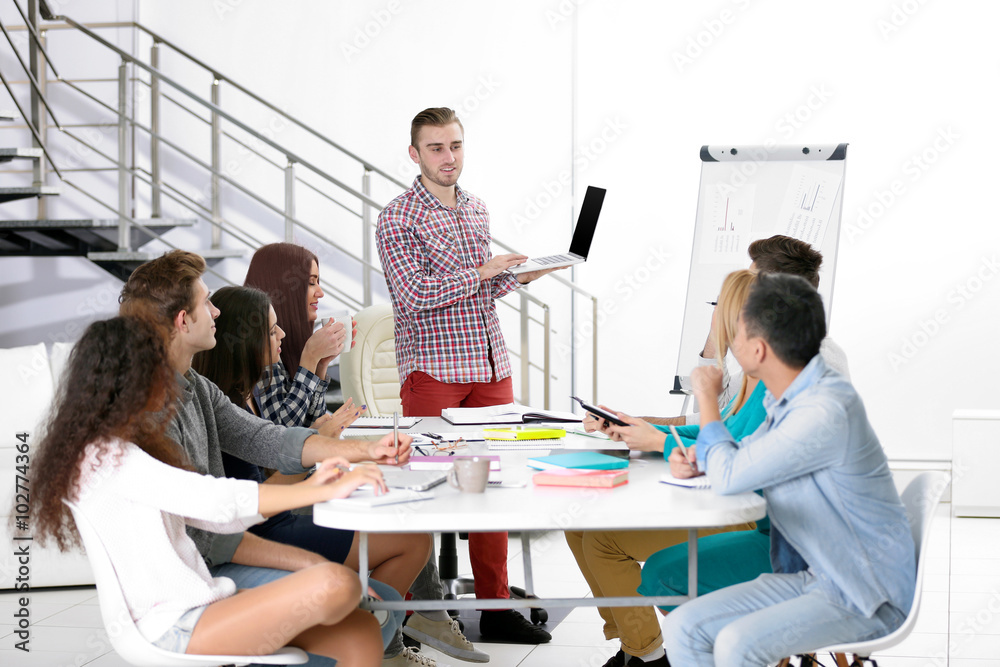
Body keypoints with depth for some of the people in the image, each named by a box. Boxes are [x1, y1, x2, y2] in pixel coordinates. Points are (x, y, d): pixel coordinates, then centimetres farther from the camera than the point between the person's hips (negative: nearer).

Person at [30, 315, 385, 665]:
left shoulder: (129, 449, 20)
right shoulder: (108, 457, -12)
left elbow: (217, 518, 17)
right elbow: (213, 499, -20)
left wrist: (308, 487, 6)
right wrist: (327, 492, -16)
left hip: (197, 609, 10)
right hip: (174, 629, -10)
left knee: (361, 633, -5)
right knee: (334, 584, -25)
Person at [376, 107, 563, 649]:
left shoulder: (476, 210, 16)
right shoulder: (397, 219, -5)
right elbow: (413, 296, -16)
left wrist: (521, 275, 5)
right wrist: (481, 272, -17)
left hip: (490, 367, 6)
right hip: (432, 369, -6)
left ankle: (494, 606, 15)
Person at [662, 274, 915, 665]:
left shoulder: (826, 412, -25)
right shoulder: (784, 399, 6)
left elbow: (730, 476, -21)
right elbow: (742, 460, 24)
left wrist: (707, 398, -5)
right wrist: (698, 461, 1)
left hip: (866, 597, -9)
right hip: (808, 575, 9)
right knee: (683, 628, -7)